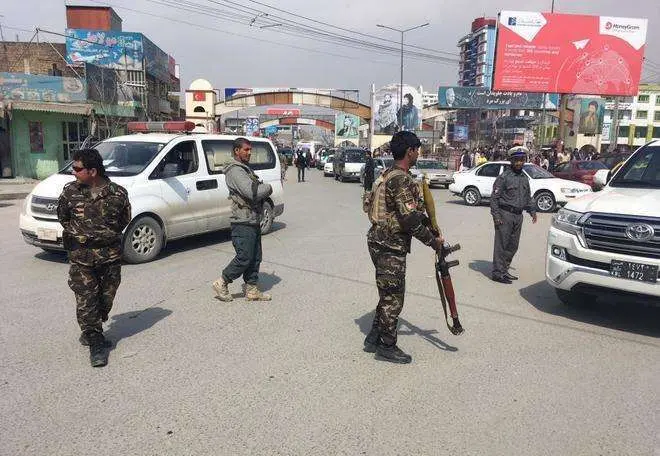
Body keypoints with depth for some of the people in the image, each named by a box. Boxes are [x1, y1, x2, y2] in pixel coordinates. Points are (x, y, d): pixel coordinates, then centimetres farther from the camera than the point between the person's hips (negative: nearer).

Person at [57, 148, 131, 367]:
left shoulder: (118, 193, -7)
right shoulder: (70, 191, -3)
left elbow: (124, 219, 8)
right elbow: (62, 216, 13)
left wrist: (108, 235, 2)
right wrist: (76, 233, 7)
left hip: (110, 254, 0)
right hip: (80, 256, 0)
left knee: (106, 298, 11)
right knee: (86, 300, -4)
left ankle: (90, 332, 37)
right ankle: (96, 343, 5)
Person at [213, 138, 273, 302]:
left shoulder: (246, 168, 19)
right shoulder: (235, 170, -15)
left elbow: (256, 189, 19)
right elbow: (252, 193, -25)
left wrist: (263, 189, -3)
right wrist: (268, 188, -8)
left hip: (253, 221, 10)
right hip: (243, 222, -10)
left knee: (255, 258, 12)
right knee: (244, 258, -5)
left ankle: (252, 290, 20)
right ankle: (221, 284, 11)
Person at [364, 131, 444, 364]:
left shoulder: (390, 174, 14)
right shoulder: (401, 179, -18)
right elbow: (410, 218, -23)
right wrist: (433, 241, -13)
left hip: (382, 242, 10)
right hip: (390, 246, -10)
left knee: (388, 295, 19)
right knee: (393, 297, 2)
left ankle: (374, 339, 29)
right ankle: (387, 347, 15)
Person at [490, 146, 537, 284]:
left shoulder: (524, 178, 15)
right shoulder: (504, 177, -7)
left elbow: (528, 197, 26)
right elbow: (494, 198, -10)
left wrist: (532, 211, 16)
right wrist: (496, 216, -16)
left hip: (518, 216, 8)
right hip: (505, 214, -7)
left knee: (513, 245, 12)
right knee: (501, 244, -6)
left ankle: (504, 270, 22)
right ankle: (497, 273, 0)